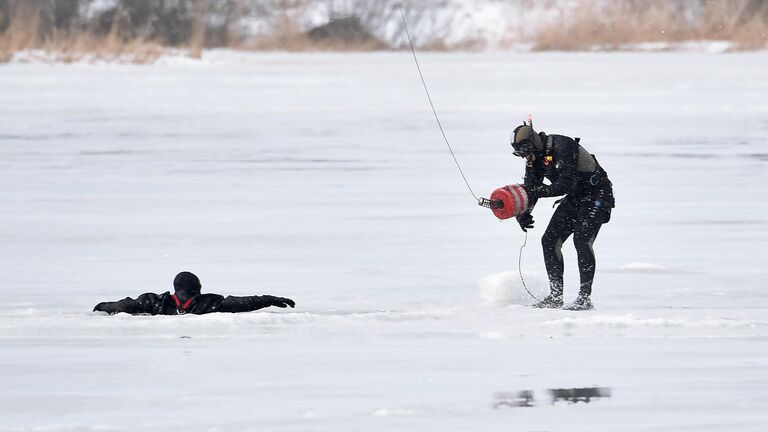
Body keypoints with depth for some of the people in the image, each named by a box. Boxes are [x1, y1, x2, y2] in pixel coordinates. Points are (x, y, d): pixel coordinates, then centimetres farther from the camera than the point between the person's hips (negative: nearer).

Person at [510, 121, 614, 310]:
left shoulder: (562, 147, -27)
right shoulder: (535, 157, 0)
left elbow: (565, 185, -35)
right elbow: (530, 188, 2)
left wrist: (537, 191, -41)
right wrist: (523, 213, -17)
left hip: (597, 196, -9)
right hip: (574, 199, 9)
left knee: (582, 240, -23)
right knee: (550, 241, 0)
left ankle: (585, 297, -21)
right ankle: (555, 296, 5)